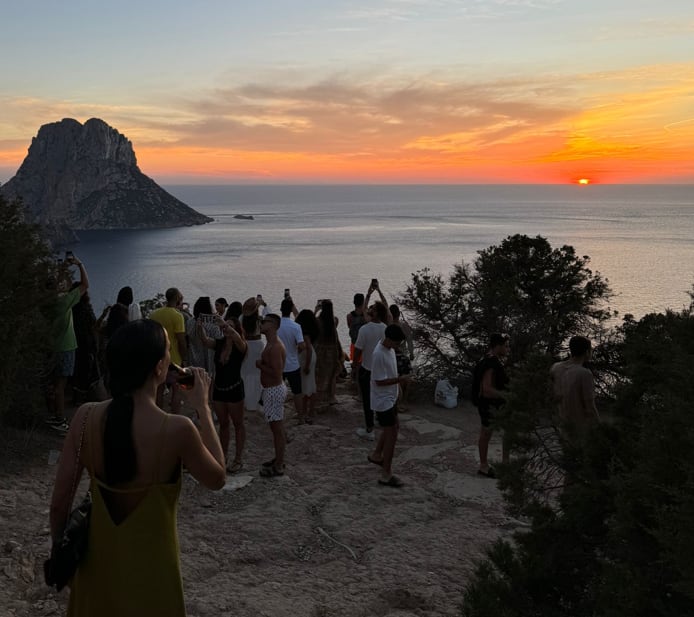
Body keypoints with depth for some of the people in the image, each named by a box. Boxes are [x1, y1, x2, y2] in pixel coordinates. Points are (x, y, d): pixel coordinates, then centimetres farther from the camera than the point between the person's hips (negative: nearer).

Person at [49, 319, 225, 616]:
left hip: (96, 562, 3)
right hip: (151, 570, -3)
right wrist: (203, 407, -4)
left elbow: (59, 502, -8)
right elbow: (217, 478, -7)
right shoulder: (177, 429, -26)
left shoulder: (86, 417, -15)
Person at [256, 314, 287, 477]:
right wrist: (262, 364, 6)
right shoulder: (271, 343, 10)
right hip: (273, 389, 11)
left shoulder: (275, 347, -23)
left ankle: (278, 467, 8)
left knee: (277, 428, -1)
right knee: (277, 428, 19)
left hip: (274, 390, -11)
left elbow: (277, 373, -27)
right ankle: (278, 459, 31)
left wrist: (260, 365, -16)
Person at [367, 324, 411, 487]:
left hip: (391, 397, 10)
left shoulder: (389, 348, 1)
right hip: (383, 400, -10)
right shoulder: (379, 354, -28)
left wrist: (399, 379, 8)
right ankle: (386, 475, 5)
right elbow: (379, 381, -25)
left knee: (393, 427, 24)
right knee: (392, 434, -4)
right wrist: (399, 379, -25)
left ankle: (376, 455, 44)